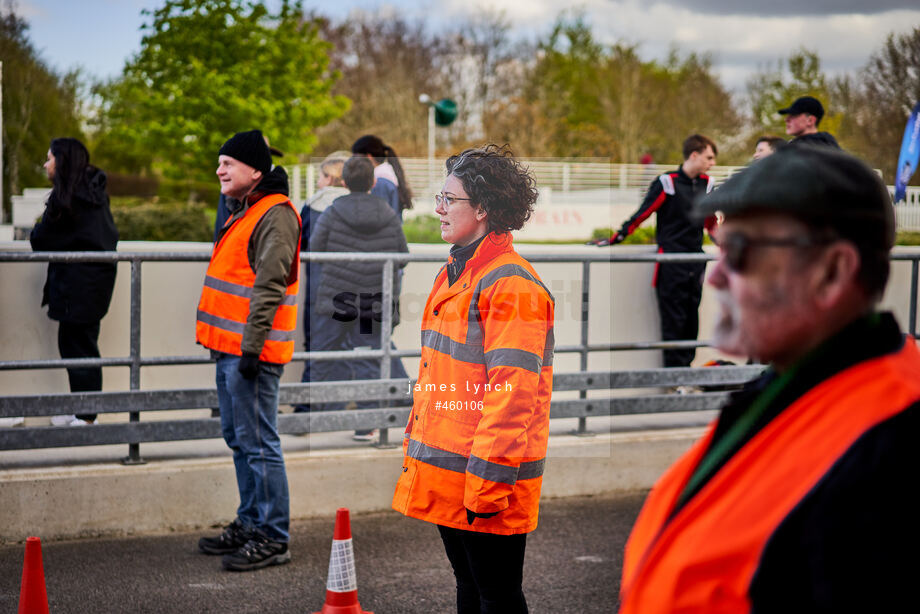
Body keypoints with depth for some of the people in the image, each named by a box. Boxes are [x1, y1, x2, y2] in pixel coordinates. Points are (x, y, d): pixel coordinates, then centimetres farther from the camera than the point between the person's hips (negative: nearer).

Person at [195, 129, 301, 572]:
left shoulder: (275, 215, -14)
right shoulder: (245, 211, 18)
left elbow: (269, 287, -20)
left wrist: (251, 347, -23)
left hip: (250, 351, -10)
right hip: (230, 346, 10)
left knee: (258, 443, -7)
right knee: (238, 439, 16)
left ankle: (272, 538, -2)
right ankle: (249, 524, 27)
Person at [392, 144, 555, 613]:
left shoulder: (510, 284, -16)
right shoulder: (454, 273, 15)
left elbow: (511, 392, -21)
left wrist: (489, 477, -23)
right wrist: (416, 446, 21)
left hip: (485, 476, -9)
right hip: (446, 473, 9)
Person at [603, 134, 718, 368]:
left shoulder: (706, 184, 10)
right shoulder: (667, 183, -9)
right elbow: (642, 213, -9)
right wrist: (614, 239, -13)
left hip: (695, 260, 6)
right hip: (671, 263, -6)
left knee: (691, 320, 7)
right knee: (673, 320, -6)